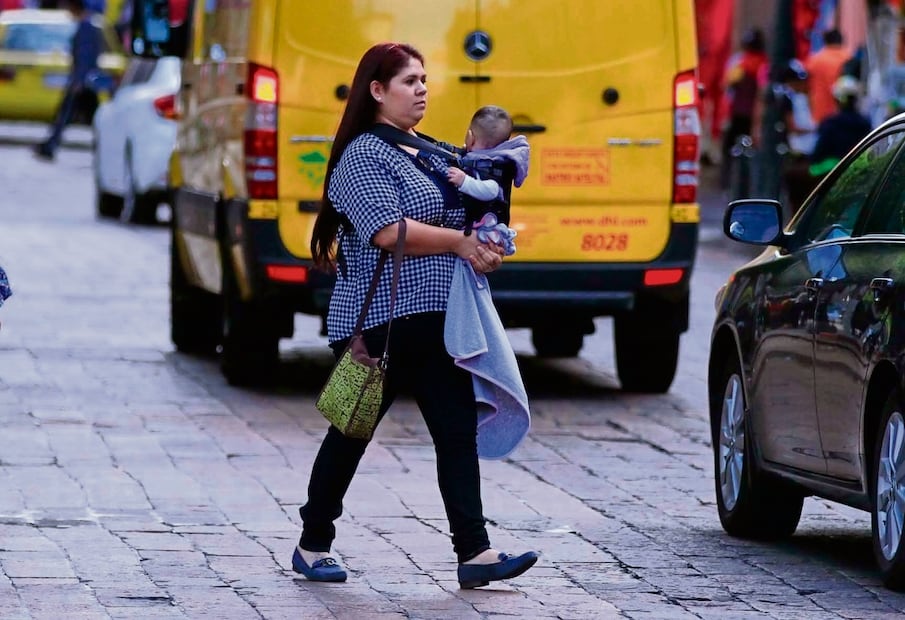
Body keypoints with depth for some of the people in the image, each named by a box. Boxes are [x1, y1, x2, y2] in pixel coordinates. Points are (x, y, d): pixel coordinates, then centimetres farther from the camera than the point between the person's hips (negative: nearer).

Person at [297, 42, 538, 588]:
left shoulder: (427, 153, 17)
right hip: (380, 322, -8)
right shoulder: (363, 155, -9)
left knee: (458, 429, -2)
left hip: (437, 318, 8)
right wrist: (459, 242, -18)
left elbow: (454, 216, 27)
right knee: (353, 431, 3)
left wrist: (483, 246, 6)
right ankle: (314, 545, 17)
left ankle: (475, 553, -6)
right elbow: (388, 231, -20)